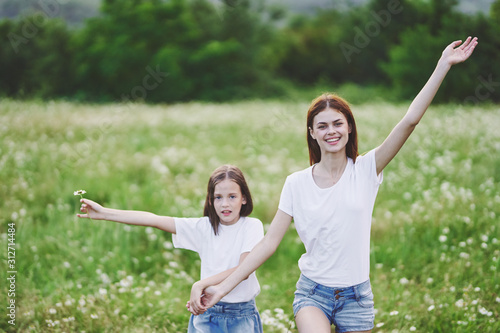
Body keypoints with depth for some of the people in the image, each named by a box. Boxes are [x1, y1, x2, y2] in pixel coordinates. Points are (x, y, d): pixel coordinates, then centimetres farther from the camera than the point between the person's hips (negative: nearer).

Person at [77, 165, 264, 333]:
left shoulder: (252, 227, -6)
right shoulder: (204, 227, 1)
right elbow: (155, 220, -2)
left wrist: (201, 284, -23)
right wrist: (104, 213, -5)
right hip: (207, 316, 2)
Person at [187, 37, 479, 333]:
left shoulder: (366, 170, -4)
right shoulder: (297, 183, -1)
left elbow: (410, 121, -13)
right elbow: (269, 243, 1)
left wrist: (444, 64, -19)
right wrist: (223, 287, -5)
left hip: (356, 297, 1)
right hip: (312, 293, -1)